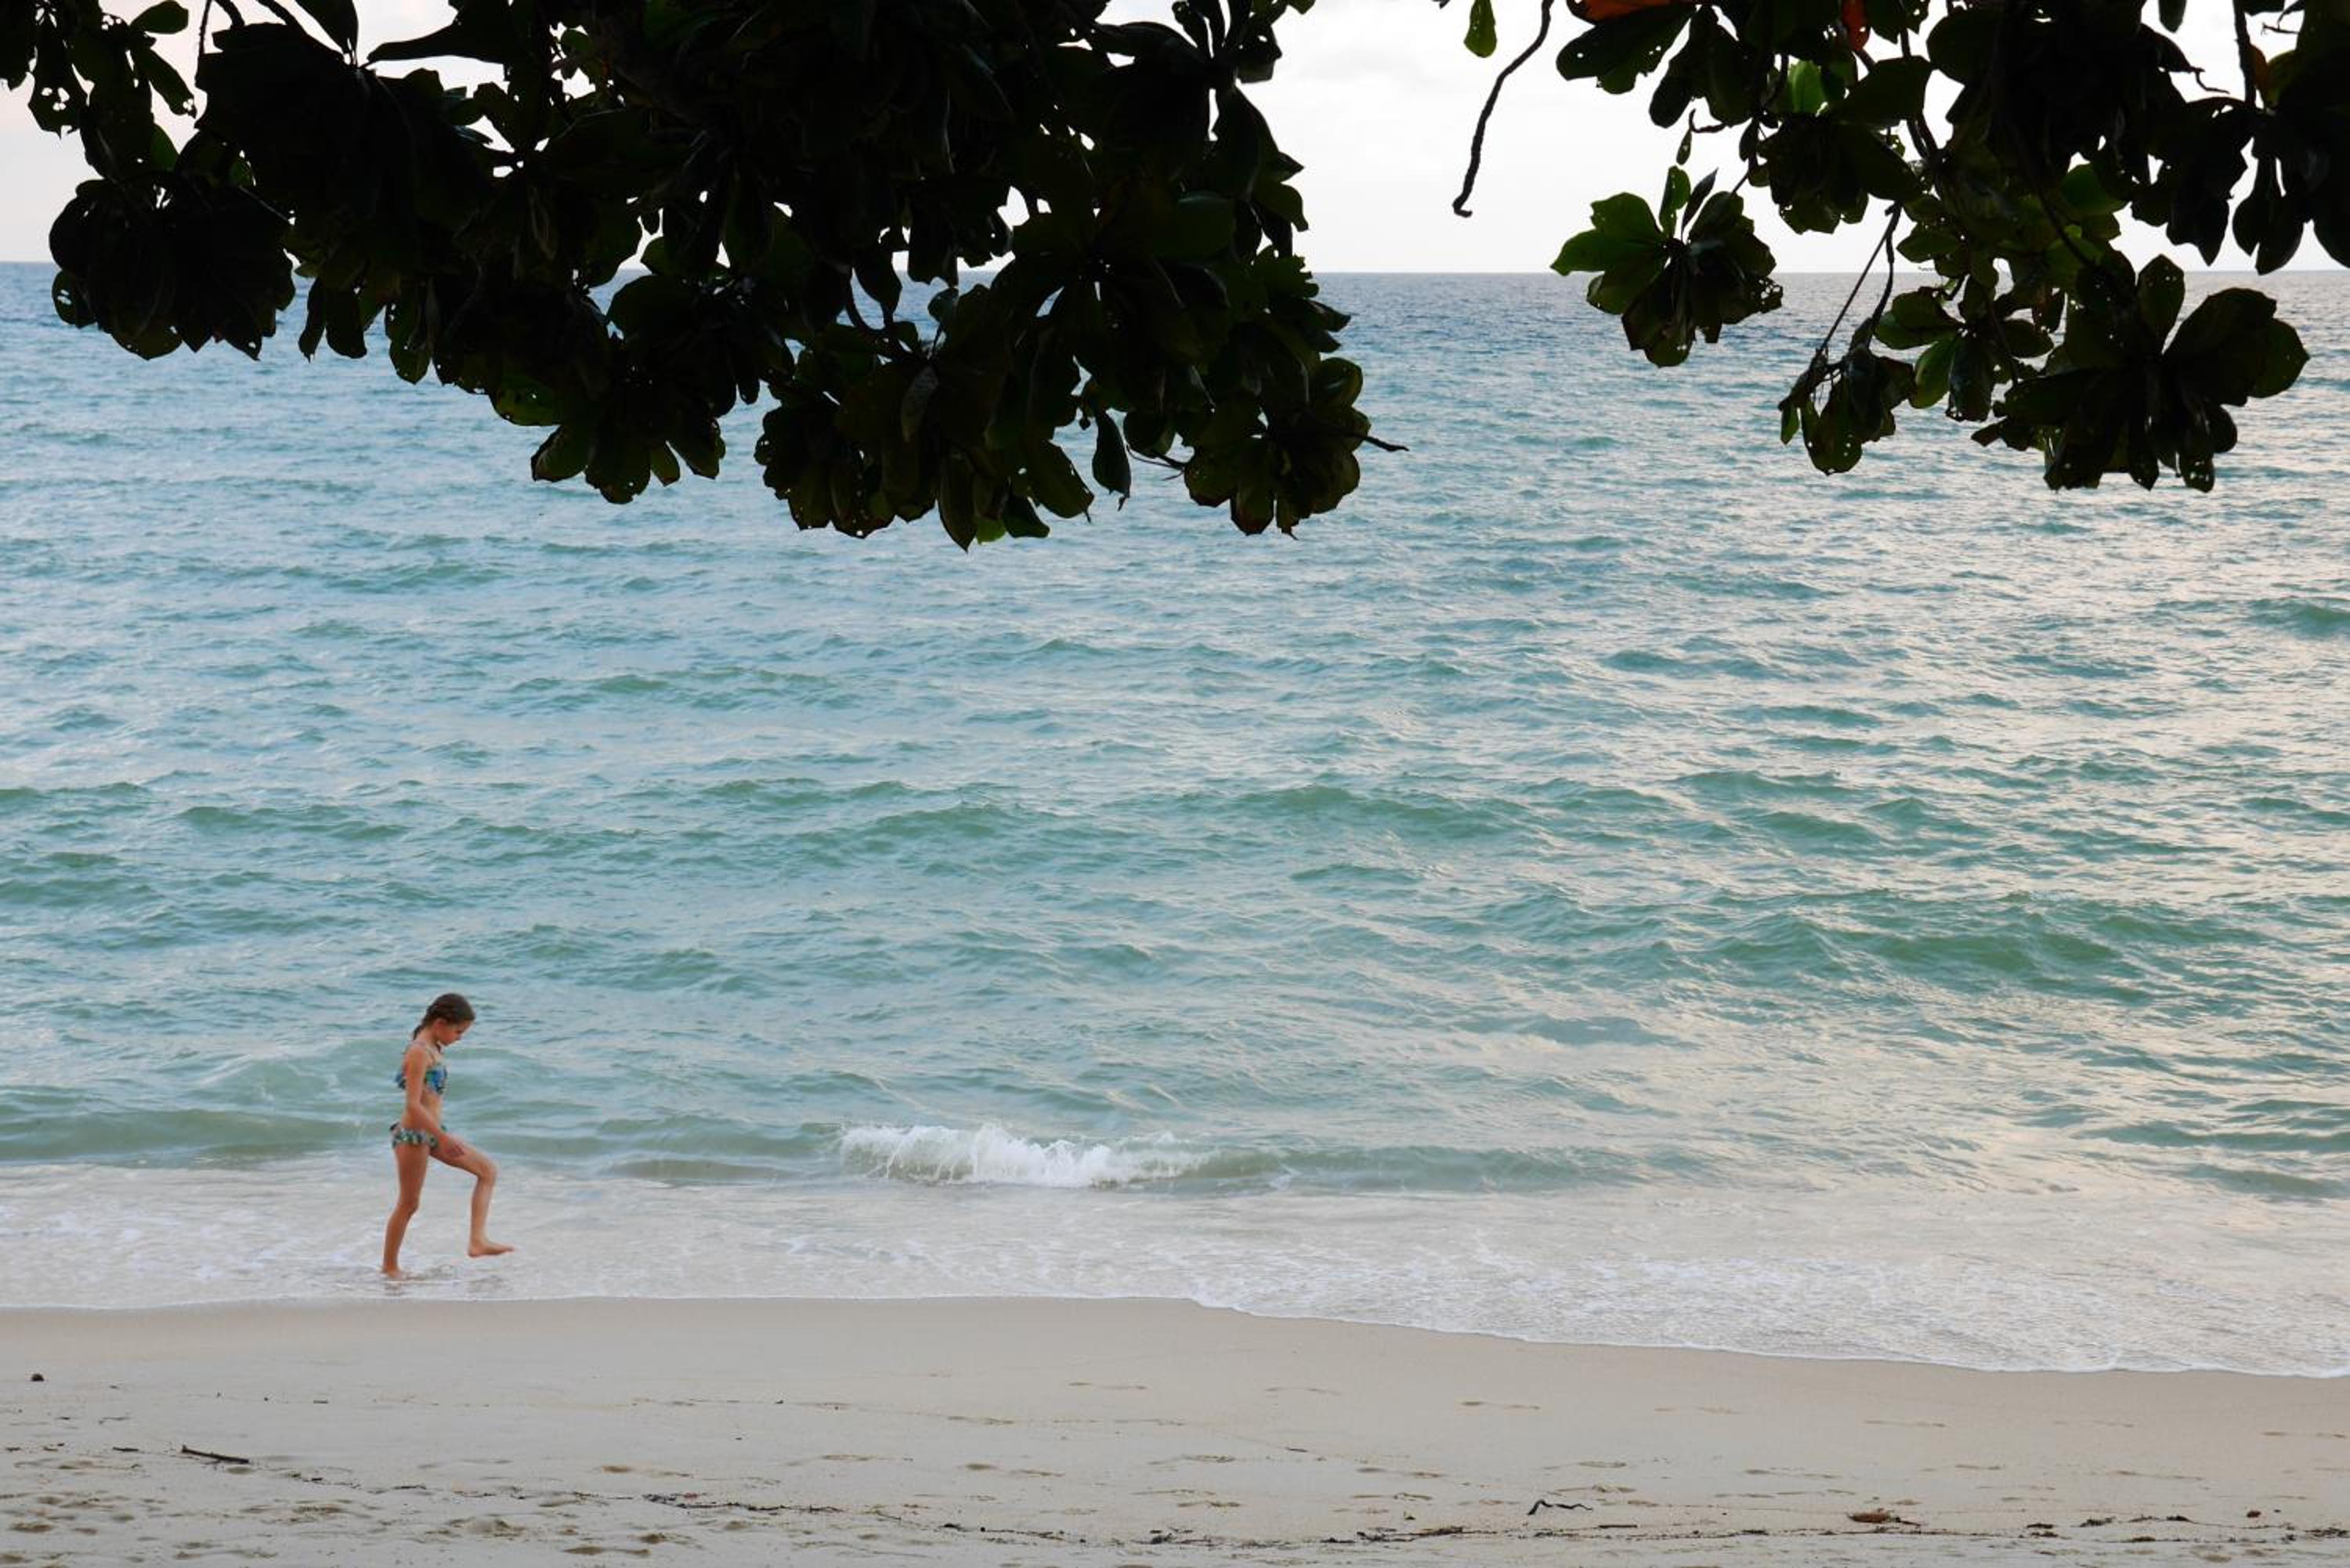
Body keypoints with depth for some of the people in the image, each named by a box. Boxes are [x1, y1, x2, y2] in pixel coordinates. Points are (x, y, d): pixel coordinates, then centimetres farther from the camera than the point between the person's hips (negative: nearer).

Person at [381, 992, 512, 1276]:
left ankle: (478, 1241, -1)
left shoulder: (433, 1049, 9)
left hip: (431, 1133, 10)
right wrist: (443, 1138, -24)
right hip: (413, 1135, -10)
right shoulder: (419, 1052, -19)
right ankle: (389, 1267, 16)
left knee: (488, 1170, 5)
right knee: (409, 1204, 2)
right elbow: (413, 1105, -25)